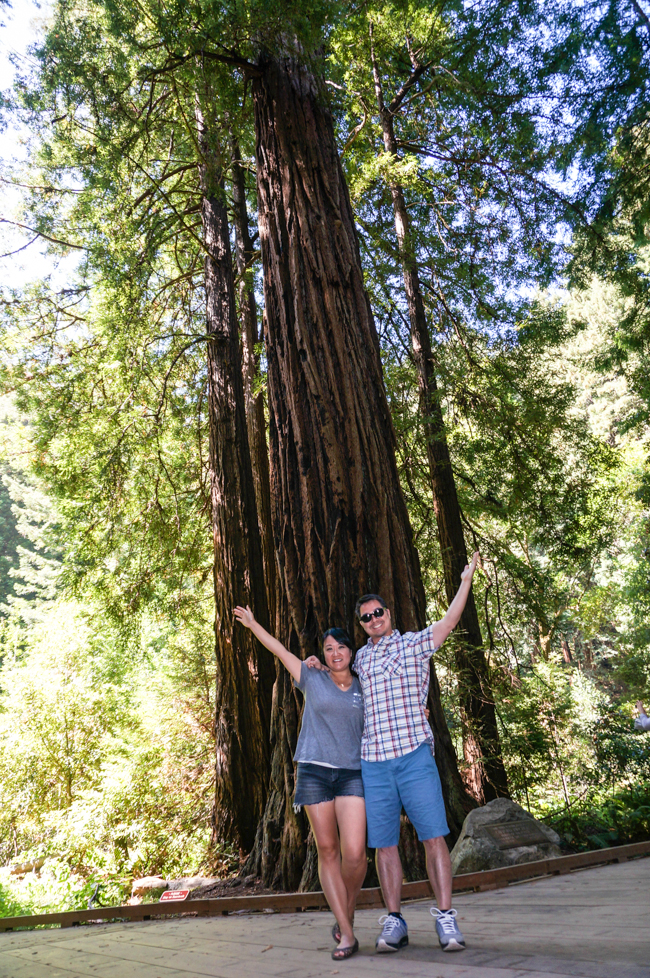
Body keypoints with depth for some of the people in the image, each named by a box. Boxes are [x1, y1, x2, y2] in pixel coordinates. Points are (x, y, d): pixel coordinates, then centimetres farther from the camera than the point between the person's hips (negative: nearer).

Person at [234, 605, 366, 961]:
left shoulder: (362, 689, 10)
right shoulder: (313, 680, 7)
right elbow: (280, 650, 11)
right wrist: (253, 624, 16)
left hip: (352, 774, 0)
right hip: (314, 772, 0)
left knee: (354, 853, -10)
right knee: (327, 851, 2)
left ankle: (346, 913, 18)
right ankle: (346, 933, 11)